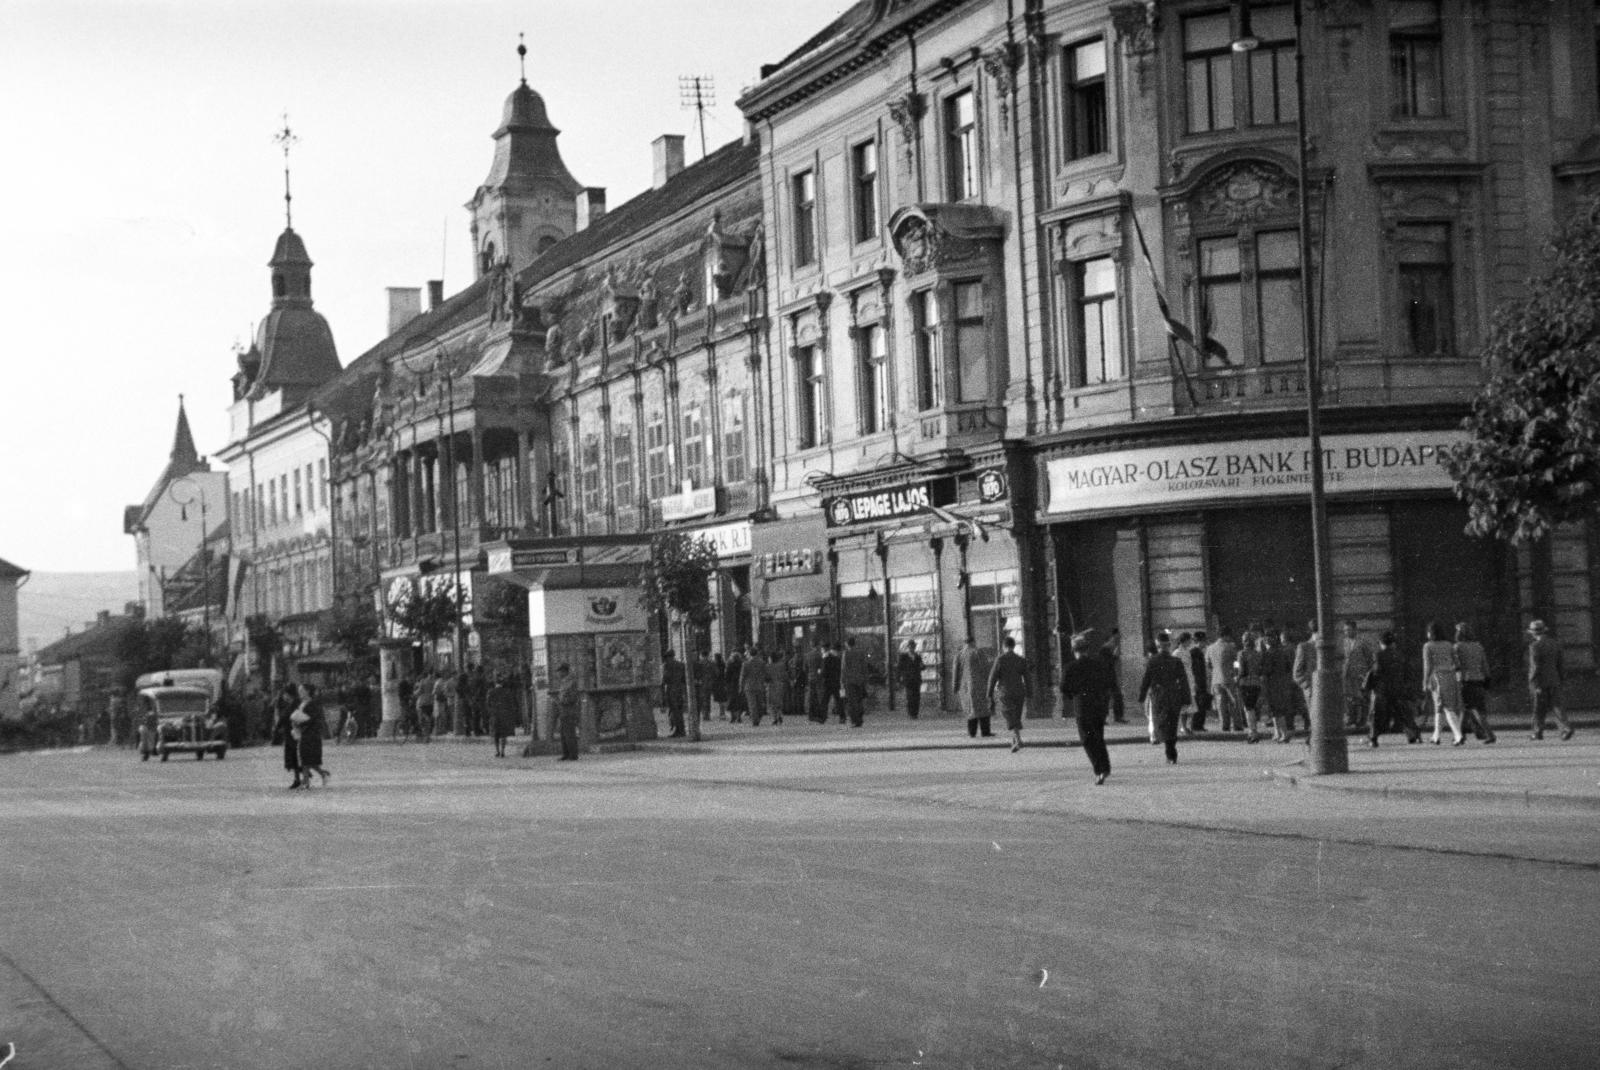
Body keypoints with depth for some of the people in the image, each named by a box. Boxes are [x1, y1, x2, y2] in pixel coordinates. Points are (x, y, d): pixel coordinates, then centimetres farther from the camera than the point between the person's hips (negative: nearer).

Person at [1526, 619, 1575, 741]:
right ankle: (1566, 727, -14)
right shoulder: (1555, 644, 7)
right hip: (1554, 681, 5)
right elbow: (1561, 665, 10)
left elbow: (1534, 667, -16)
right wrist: (1562, 680, 18)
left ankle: (1538, 733, 12)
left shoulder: (1534, 646, -12)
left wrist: (1532, 685, -13)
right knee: (1556, 706, 5)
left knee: (1539, 709, 5)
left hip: (1541, 682, -5)